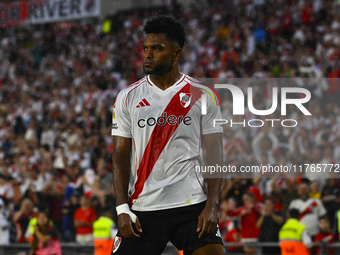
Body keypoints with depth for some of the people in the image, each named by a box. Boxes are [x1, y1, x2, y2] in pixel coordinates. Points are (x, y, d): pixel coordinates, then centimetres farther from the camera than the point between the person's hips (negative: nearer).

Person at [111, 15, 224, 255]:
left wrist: (212, 206, -10)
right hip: (143, 207, 1)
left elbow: (215, 154, 1)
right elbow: (121, 155, 6)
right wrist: (123, 209, -4)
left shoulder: (204, 96, 3)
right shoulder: (128, 98, 7)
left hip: (192, 205, -1)